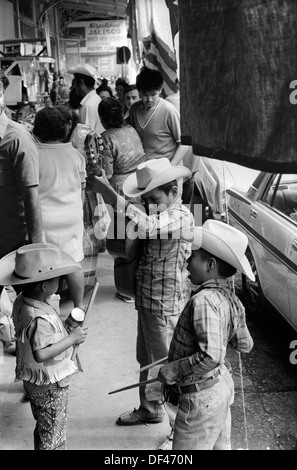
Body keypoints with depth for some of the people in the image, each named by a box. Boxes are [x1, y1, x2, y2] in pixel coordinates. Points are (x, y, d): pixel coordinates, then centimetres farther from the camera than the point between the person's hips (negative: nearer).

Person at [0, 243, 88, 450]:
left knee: (43, 430, 26)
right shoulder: (41, 319, -34)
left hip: (34, 381, 9)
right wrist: (72, 338, -32)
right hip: (50, 386, -9)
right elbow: (41, 354, -39)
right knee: (53, 438, 9)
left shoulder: (22, 301, -5)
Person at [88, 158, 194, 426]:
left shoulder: (180, 217, -21)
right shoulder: (156, 213, 8)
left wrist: (108, 192, -44)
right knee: (146, 362, 22)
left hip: (165, 308, -9)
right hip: (146, 302, 9)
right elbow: (130, 249, 12)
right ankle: (150, 411, 42)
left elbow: (146, 226, -41)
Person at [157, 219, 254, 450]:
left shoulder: (204, 300, -28)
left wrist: (172, 369, -23)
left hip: (201, 399, -9)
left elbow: (211, 357, -35)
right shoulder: (230, 298, -2)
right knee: (220, 446, 24)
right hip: (221, 385, 9)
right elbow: (245, 344, 9)